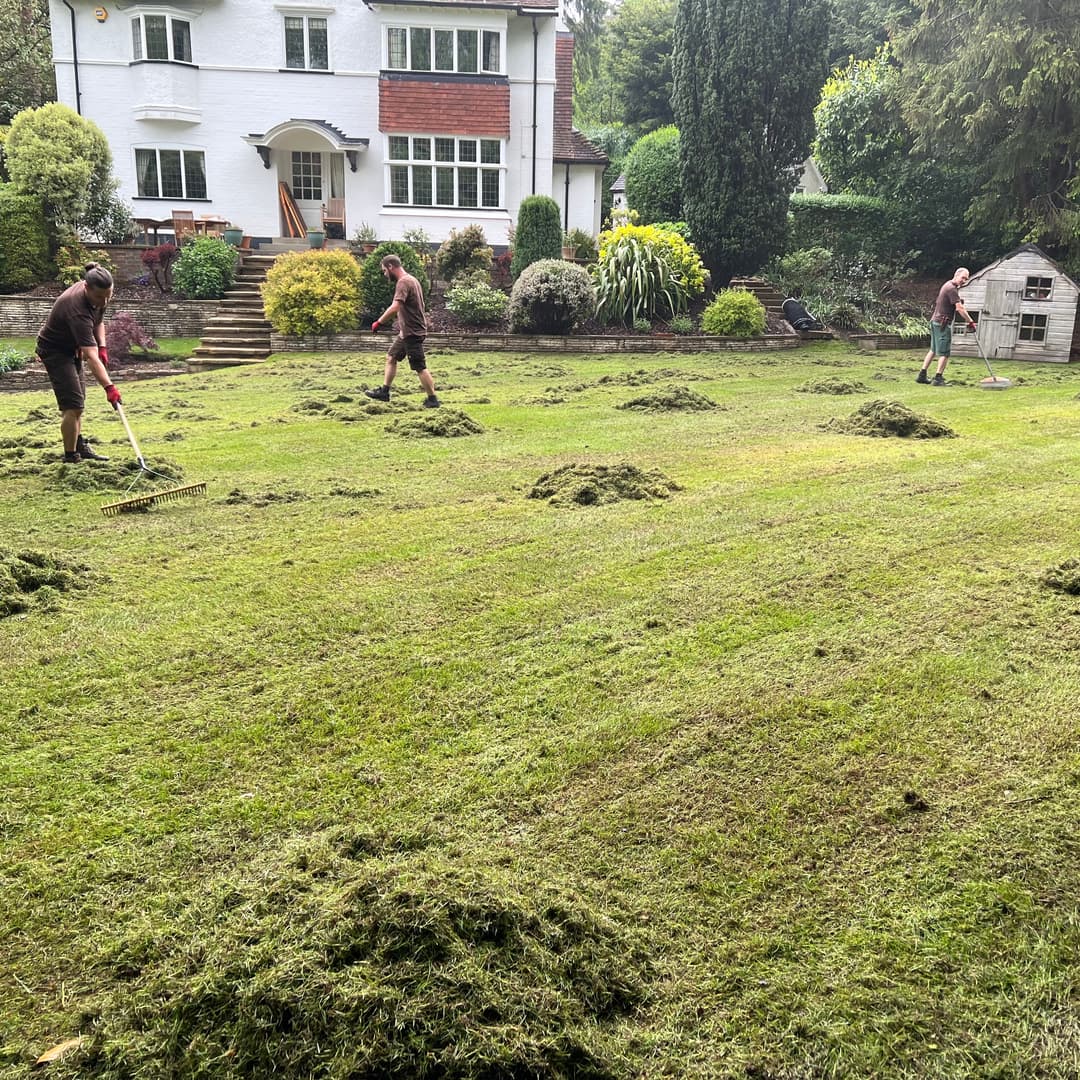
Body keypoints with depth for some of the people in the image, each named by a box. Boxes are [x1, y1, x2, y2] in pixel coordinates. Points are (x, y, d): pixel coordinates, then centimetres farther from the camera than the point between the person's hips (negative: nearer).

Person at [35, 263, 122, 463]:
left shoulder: (98, 297, -12)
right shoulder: (78, 311, -38)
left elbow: (98, 320, 11)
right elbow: (91, 357, -44)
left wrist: (102, 346, -5)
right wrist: (109, 386, -50)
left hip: (71, 348, 9)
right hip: (55, 351, -9)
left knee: (78, 401, 19)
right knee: (73, 404, -14)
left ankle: (79, 445, 32)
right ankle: (70, 457, -5)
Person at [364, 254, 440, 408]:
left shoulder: (403, 282, -18)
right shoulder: (411, 280, 13)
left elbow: (395, 307, -31)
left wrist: (378, 322, -26)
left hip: (412, 333, -11)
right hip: (406, 331, 11)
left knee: (420, 367, -5)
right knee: (391, 357, 17)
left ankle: (432, 399, 2)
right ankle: (384, 392, 23)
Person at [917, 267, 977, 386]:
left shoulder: (948, 285, 16)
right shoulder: (952, 288, -15)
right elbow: (960, 308, -21)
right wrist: (971, 321, -18)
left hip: (935, 321, 10)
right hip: (942, 323, -10)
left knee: (933, 350, 16)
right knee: (944, 352, -6)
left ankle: (922, 375, 15)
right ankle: (938, 378, -7)